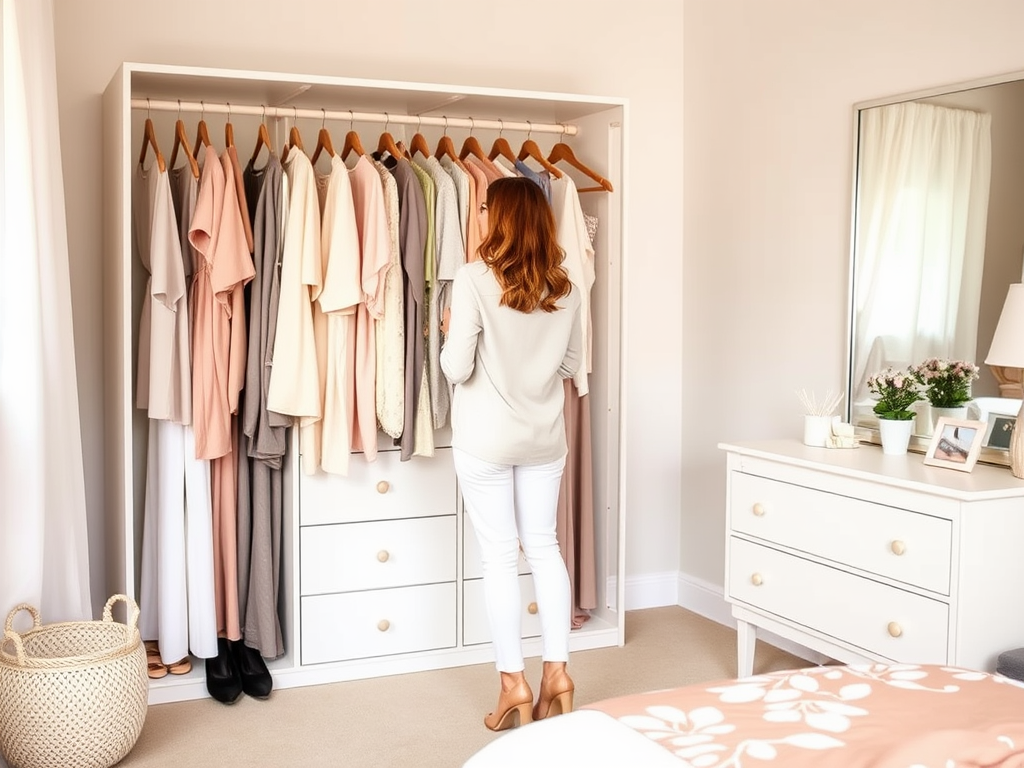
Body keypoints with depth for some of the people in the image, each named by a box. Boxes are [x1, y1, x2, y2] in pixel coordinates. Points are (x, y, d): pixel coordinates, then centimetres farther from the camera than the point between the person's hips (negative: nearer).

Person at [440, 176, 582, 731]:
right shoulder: (564, 288, -1)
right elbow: (571, 364, 8)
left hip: (486, 439, -4)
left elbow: (456, 368, -16)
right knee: (544, 545, 15)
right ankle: (556, 669, 17)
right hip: (544, 436, 4)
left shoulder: (475, 279, -15)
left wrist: (450, 331, 4)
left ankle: (514, 683, 11)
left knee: (499, 555, 4)